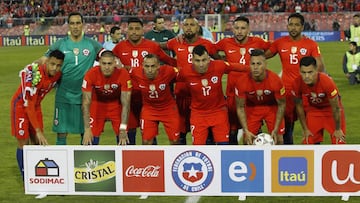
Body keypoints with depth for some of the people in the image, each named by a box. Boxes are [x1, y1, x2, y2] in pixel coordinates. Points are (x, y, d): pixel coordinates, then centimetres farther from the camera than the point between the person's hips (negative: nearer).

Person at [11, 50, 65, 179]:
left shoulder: (58, 74, -14)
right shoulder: (34, 75, -34)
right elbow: (28, 106, -32)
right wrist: (38, 131, -33)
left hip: (36, 105, 6)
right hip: (21, 105, -6)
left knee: (38, 142, 4)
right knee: (23, 142, -5)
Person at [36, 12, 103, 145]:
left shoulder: (92, 44, 3)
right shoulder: (60, 44, 2)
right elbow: (43, 60, 1)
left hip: (84, 95, 1)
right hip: (63, 95, -1)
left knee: (86, 133, 8)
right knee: (61, 133, 2)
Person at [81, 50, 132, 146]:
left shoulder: (123, 74, -28)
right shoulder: (91, 74, -28)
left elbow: (125, 104, -21)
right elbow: (86, 103, -23)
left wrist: (123, 129, -26)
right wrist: (87, 129, -28)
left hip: (116, 105, 0)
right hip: (97, 104, 0)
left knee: (123, 141, -8)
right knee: (91, 141, -9)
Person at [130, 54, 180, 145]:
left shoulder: (168, 71, -28)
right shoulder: (135, 73, -25)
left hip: (168, 108, 0)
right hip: (148, 109, 0)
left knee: (174, 141, 6)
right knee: (146, 142, -6)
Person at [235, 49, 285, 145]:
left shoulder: (275, 80, -30)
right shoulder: (242, 82, -29)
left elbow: (281, 105, -15)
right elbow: (240, 108, -15)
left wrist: (276, 130, -18)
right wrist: (246, 131, -22)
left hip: (272, 107, 0)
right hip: (252, 108, 0)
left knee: (278, 139, -5)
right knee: (247, 140, -5)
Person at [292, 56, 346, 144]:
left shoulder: (327, 82, -37)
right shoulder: (297, 83, -27)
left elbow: (335, 108, -22)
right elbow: (299, 106, -8)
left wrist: (338, 130, -11)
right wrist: (305, 129, -2)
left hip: (330, 108, -3)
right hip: (313, 109, 3)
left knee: (338, 142, -6)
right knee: (309, 142, -1)